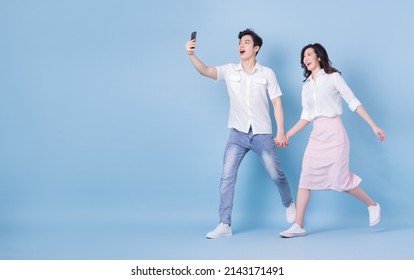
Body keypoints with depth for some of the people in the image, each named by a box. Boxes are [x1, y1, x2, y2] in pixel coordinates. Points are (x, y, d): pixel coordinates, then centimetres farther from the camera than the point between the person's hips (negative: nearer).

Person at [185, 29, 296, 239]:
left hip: (262, 134, -1)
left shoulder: (267, 73, 0)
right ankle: (225, 225, -4)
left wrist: (281, 132, -6)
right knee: (227, 176, -8)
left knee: (276, 174, 5)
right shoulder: (229, 70, 1)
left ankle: (289, 204, 36)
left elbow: (277, 103, 0)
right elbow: (205, 71, -15)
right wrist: (191, 55, -34)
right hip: (238, 134, 1)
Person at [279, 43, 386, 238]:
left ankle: (372, 205, 21)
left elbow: (353, 103, -3)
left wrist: (374, 126, -6)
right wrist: (288, 135, 7)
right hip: (316, 135, 5)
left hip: (334, 133, -5)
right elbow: (305, 117, 14)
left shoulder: (333, 77, 0)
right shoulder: (306, 86, 14)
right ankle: (298, 226, -3)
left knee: (340, 179, -4)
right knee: (305, 179, -4)